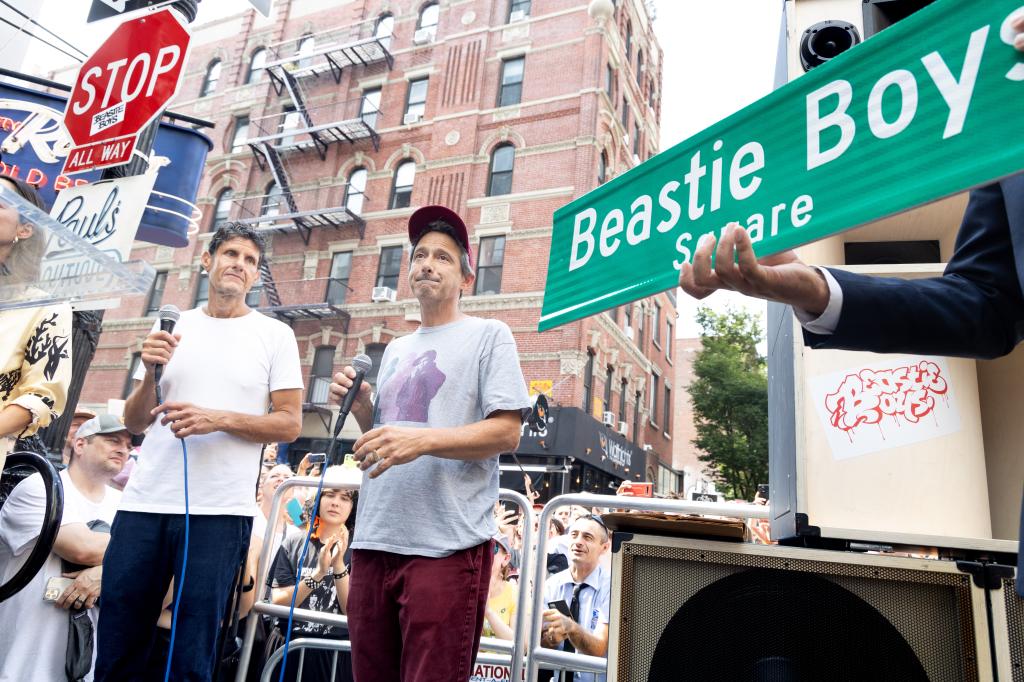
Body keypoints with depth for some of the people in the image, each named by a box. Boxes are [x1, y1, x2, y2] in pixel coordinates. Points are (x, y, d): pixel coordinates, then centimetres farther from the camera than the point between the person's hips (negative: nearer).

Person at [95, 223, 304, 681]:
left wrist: (218, 419, -14)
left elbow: (290, 424, -1)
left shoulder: (274, 334, 3)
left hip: (219, 513, -3)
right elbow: (134, 423, 12)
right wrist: (150, 374, -7)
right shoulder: (170, 328, 12)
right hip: (143, 505, 3)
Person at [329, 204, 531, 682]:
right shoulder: (396, 349, 20)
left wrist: (422, 439, -21)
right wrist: (360, 405, 4)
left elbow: (507, 433, -10)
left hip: (447, 546, -6)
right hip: (374, 540, 7)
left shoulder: (489, 335, 0)